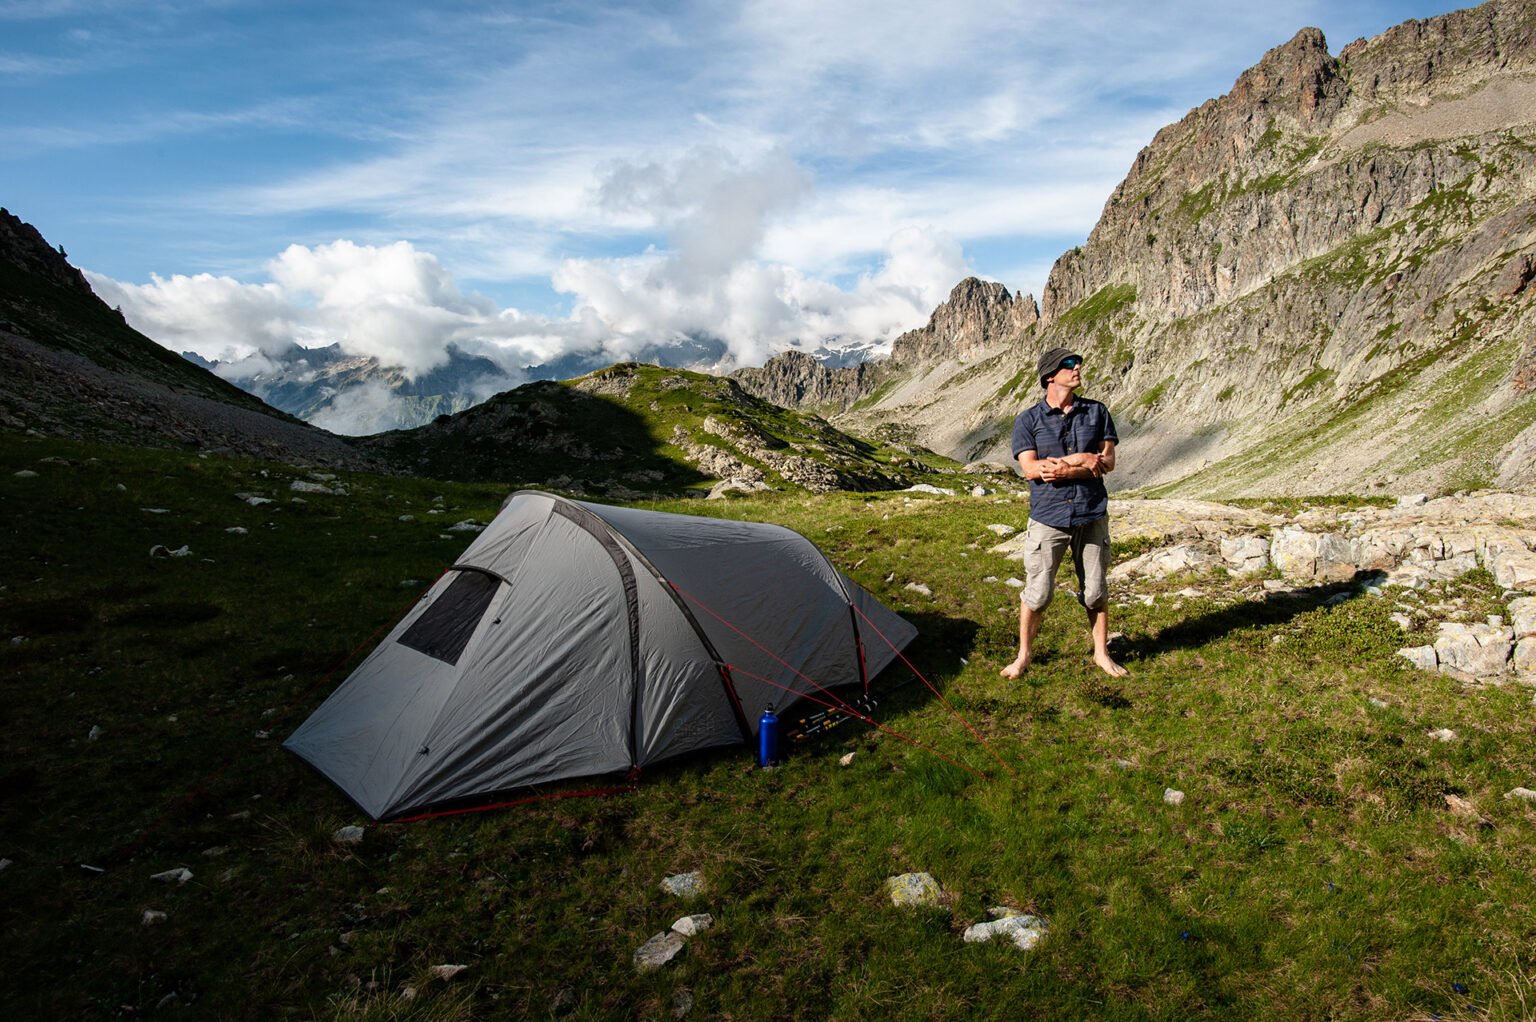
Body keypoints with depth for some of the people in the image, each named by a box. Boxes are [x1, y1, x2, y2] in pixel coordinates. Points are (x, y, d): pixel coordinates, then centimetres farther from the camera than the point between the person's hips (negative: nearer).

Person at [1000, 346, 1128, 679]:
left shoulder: (1096, 412, 3)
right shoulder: (1028, 420, -4)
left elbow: (1107, 463, -5)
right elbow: (1031, 469, -14)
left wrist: (1063, 470, -18)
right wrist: (1079, 459, -18)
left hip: (1091, 515, 3)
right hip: (1048, 517, -2)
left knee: (1096, 590, 12)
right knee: (1037, 592, 2)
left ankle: (1102, 654, 29)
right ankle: (1023, 656, 19)